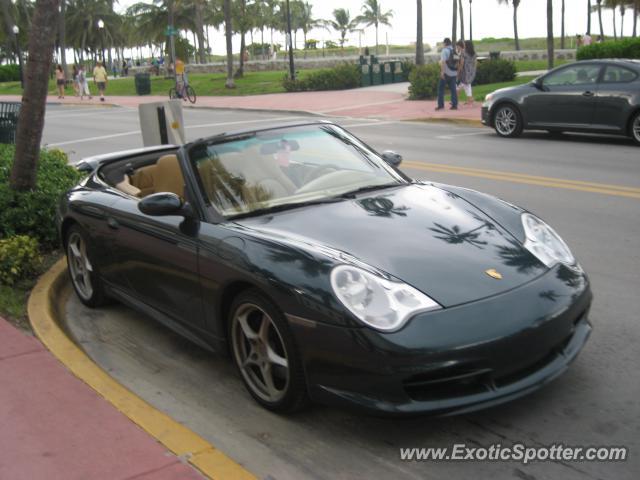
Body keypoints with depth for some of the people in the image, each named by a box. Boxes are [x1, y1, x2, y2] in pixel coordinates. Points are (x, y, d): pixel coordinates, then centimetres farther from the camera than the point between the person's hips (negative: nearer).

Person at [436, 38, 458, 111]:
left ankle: (441, 105, -1)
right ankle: (454, 105, 5)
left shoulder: (445, 50, -9)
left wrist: (442, 71, -21)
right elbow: (458, 62, 13)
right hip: (454, 73, 6)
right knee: (453, 89, 7)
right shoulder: (455, 51, 10)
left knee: (441, 88, 2)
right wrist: (457, 72, 20)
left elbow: (443, 61, -20)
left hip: (446, 73, -6)